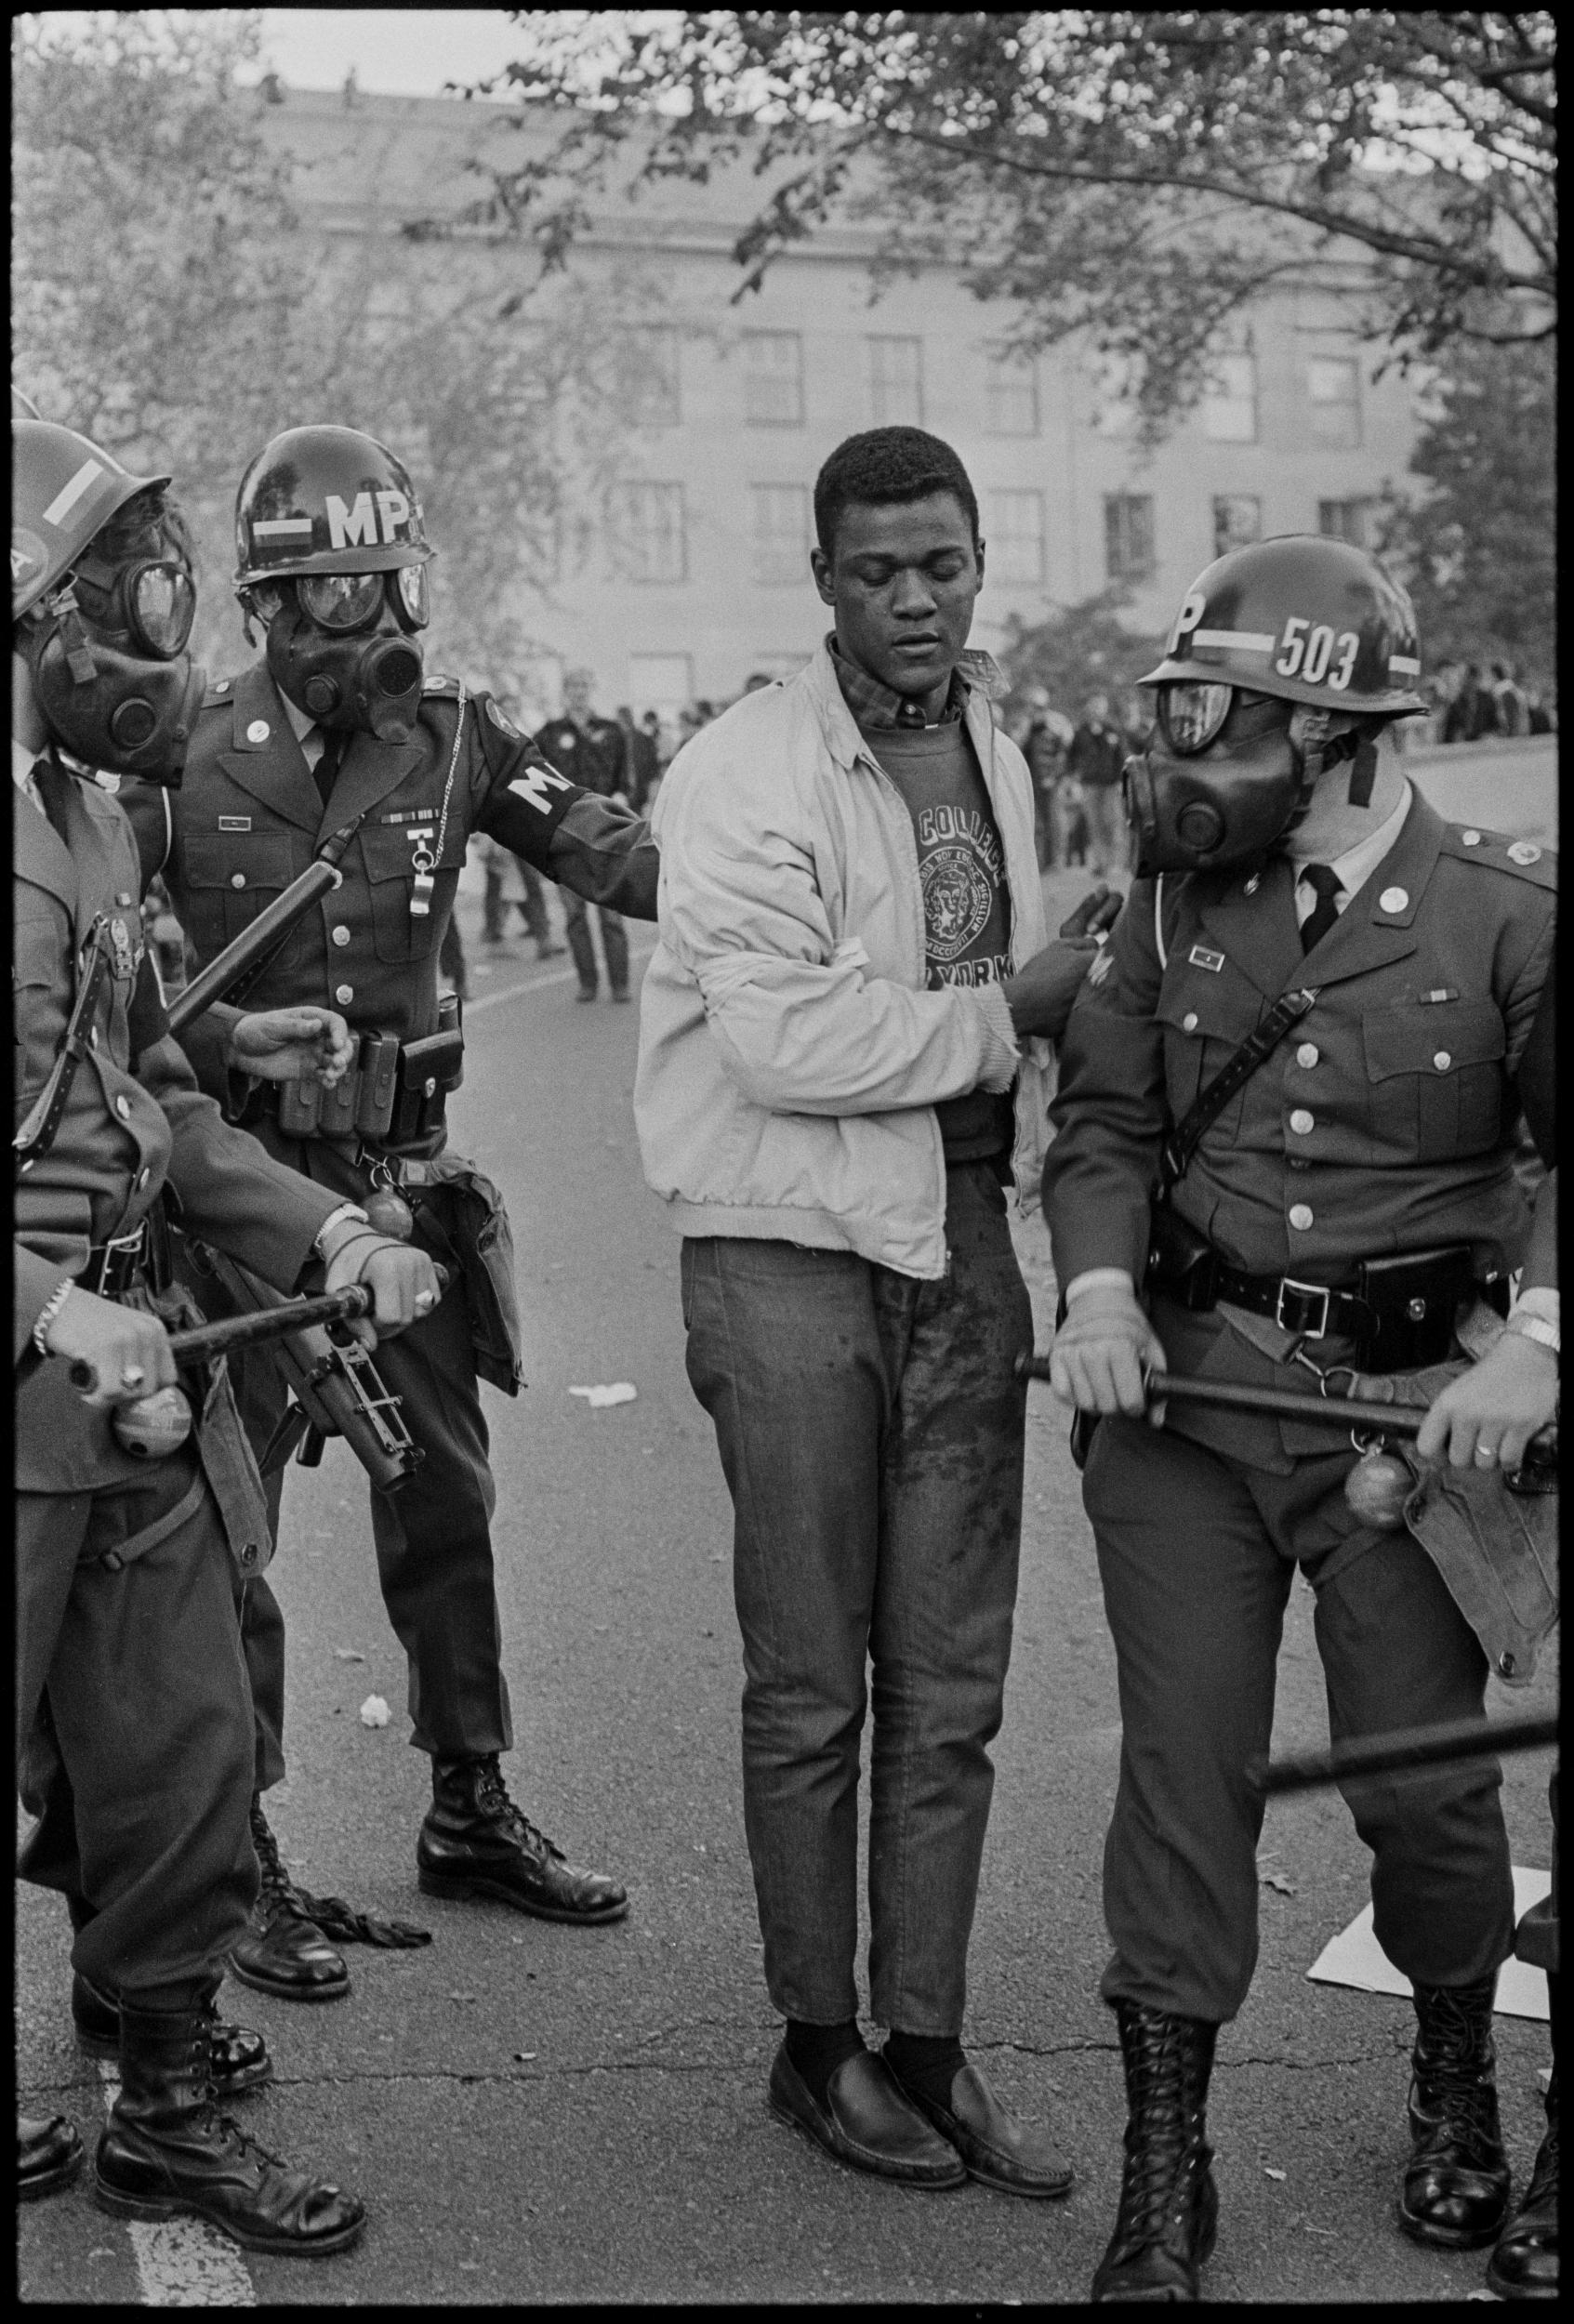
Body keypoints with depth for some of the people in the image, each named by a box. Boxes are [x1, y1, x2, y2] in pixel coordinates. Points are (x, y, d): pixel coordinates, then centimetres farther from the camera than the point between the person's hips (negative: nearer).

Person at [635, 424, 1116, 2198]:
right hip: (795, 1253, -6)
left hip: (965, 1241, 6)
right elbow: (785, 1042, -21)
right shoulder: (743, 774, -11)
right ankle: (818, 2047, 23)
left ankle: (928, 2047, 24)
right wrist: (1007, 1011, -13)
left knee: (950, 1689, 10)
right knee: (811, 1689, 5)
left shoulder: (995, 754, 13)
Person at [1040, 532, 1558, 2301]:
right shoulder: (1173, 901, 2)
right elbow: (1105, 1119, 6)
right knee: (1183, 1772, 4)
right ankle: (1162, 2173, 19)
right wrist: (1099, 1283, -11)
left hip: (1412, 1406, -1)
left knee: (1422, 1784, 9)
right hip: (1185, 1387, 2)